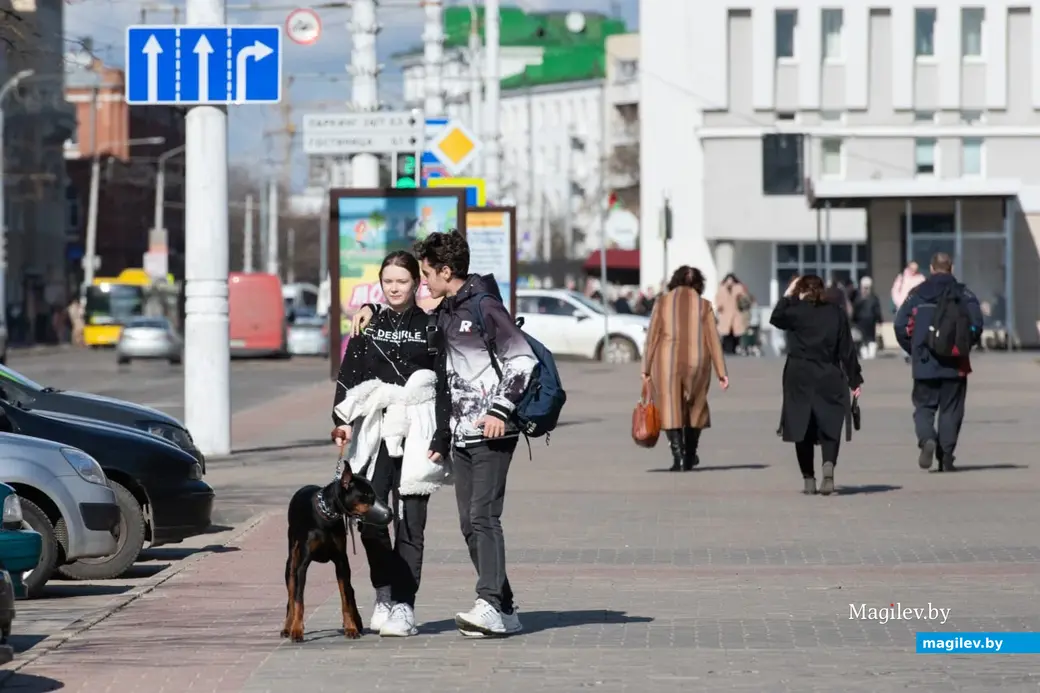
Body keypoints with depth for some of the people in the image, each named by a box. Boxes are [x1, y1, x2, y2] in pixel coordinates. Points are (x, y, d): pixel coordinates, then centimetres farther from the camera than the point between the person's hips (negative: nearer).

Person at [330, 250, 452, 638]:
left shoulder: (429, 329, 5)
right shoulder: (368, 325, 13)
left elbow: (444, 387, 2)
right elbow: (349, 374, 10)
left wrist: (441, 439, -6)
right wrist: (343, 419, -4)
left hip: (415, 436, -2)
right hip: (374, 433, 2)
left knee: (409, 523, -3)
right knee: (369, 516, -7)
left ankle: (403, 606, -1)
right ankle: (385, 595, 7)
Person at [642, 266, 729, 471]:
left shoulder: (663, 303, 0)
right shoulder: (704, 305, 1)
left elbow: (652, 337, -1)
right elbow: (713, 340, -1)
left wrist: (646, 369, 5)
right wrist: (721, 372, 1)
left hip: (667, 363, -1)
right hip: (696, 362, 1)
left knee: (671, 410, 2)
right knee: (695, 407, 18)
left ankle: (678, 457, -10)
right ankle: (690, 456, 25)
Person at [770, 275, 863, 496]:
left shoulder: (796, 311, -4)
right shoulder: (836, 313, 2)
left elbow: (775, 318, 16)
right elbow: (847, 349, 3)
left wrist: (787, 295, 20)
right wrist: (854, 379, 8)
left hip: (799, 378, -1)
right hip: (829, 378, 1)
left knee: (803, 428, 6)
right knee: (829, 426, 3)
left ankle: (809, 479, 6)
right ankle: (829, 464, -24)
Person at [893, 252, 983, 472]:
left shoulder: (917, 294, 1)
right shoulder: (964, 294, 0)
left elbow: (901, 326, -2)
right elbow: (976, 325, -9)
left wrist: (914, 350, 11)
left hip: (924, 364, 0)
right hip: (955, 365, 0)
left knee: (924, 406, 11)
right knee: (950, 409, 9)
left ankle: (927, 439, -16)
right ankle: (946, 456, 7)